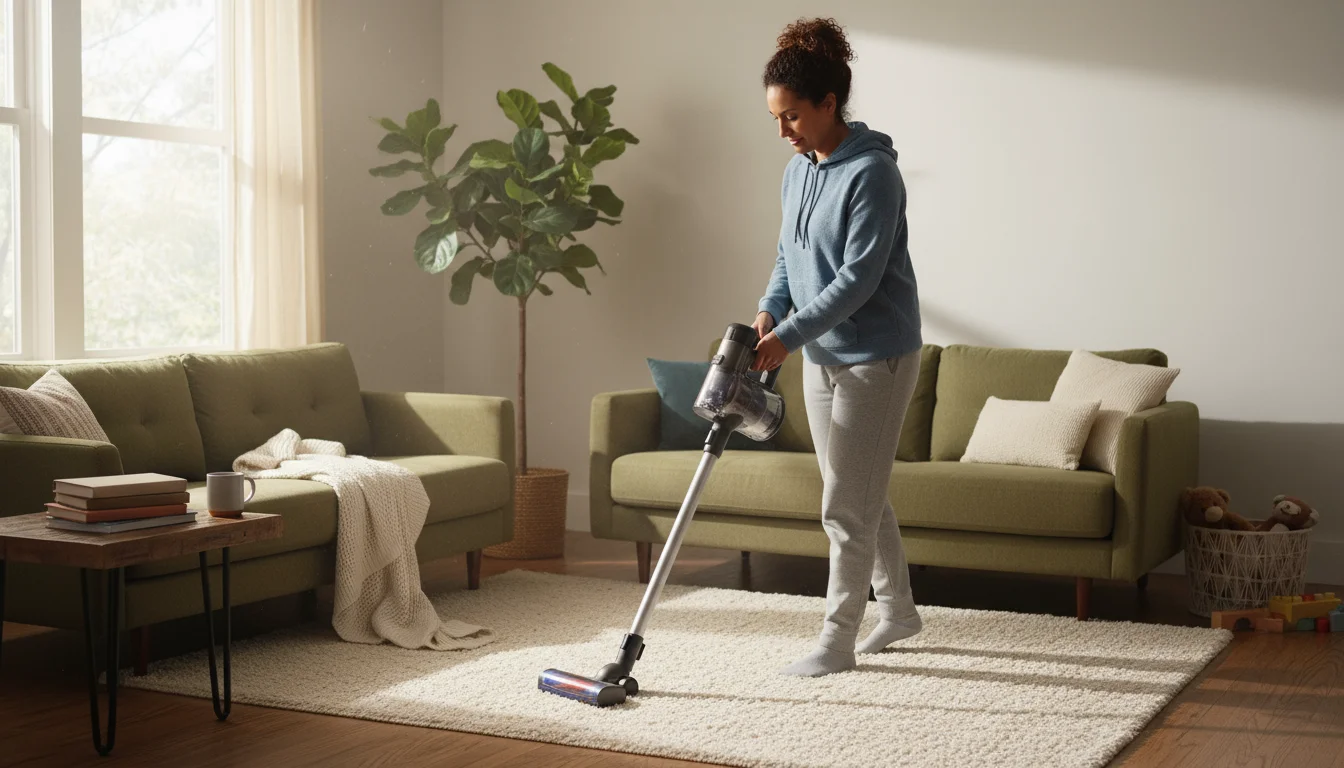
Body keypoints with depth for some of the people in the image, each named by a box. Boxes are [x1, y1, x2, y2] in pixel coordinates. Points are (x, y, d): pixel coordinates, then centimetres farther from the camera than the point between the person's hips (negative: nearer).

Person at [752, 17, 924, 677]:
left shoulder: (872, 172, -19)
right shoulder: (798, 171, 8)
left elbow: (858, 278, -23)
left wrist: (789, 336, -25)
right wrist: (768, 313, -3)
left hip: (875, 356, -8)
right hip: (821, 356, 8)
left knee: (847, 505, -3)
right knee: (862, 497, 16)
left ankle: (837, 641, 6)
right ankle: (897, 610, 31)